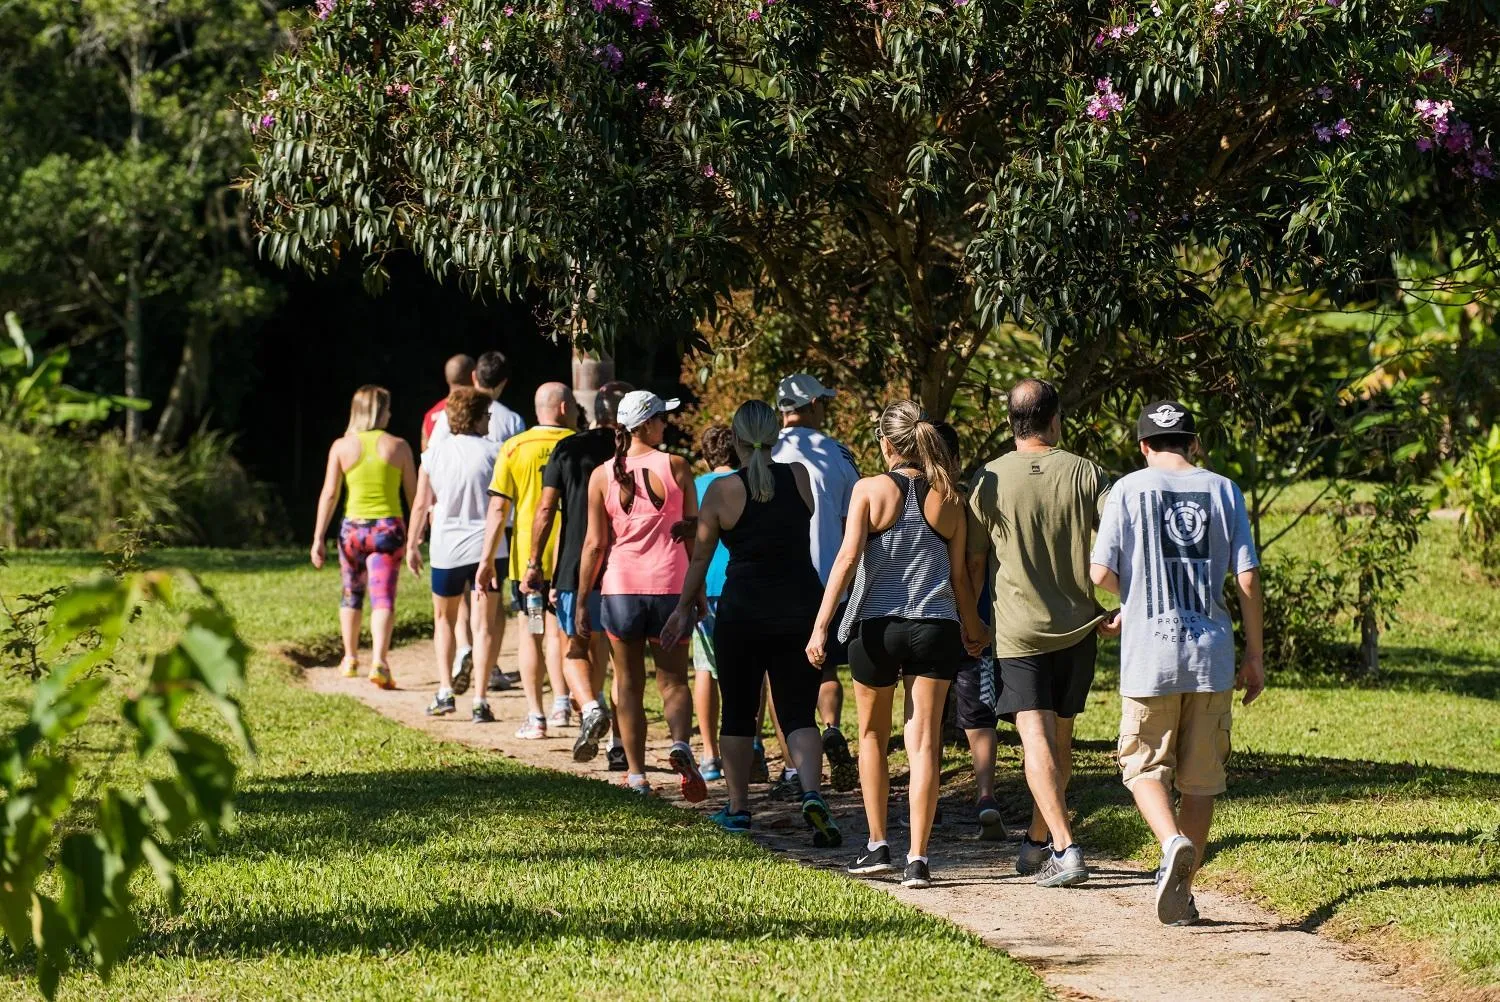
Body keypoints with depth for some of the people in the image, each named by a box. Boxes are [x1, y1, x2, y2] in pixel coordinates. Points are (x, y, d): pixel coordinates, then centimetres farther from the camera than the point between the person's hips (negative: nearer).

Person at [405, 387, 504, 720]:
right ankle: (480, 699, -1)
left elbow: (421, 504, 6)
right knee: (483, 624, 4)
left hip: (447, 548, 1)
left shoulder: (434, 454, 0)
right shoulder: (493, 452, -5)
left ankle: (445, 690, 7)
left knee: (444, 619, 18)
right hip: (486, 546, -1)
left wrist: (412, 545, 16)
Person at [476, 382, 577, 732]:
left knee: (530, 633, 7)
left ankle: (535, 716, 4)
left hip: (527, 556, -1)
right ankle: (561, 701, -5)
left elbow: (499, 507, -6)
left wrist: (487, 559, -4)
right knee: (558, 631, 11)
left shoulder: (515, 448, -3)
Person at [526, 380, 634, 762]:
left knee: (575, 651, 10)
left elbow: (546, 509, -1)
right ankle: (621, 744, 16)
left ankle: (590, 709, -17)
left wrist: (534, 564, 3)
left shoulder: (568, 449, 2)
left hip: (575, 569, -1)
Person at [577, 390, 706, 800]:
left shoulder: (602, 476, 0)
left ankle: (636, 774, 10)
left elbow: (595, 543, -1)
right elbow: (694, 533, 1)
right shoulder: (675, 467, -2)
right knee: (673, 680, 6)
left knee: (629, 683, 11)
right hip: (670, 586, -1)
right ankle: (680, 743, -22)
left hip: (620, 586, 1)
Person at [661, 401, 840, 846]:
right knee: (799, 712, 3)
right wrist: (729, 460, 27)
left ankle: (737, 808, 23)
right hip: (802, 606, 2)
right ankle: (812, 794, -21)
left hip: (743, 610, -2)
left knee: (738, 711, 14)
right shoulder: (799, 476, 1)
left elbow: (701, 556, 0)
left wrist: (684, 608, 12)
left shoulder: (722, 489, -7)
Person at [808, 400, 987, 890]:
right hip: (936, 627, 1)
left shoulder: (870, 490, -4)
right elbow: (959, 574, 7)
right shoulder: (949, 499, 4)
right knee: (925, 743, 1)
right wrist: (972, 629, 20)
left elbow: (847, 558, -11)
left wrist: (821, 625, -12)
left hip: (877, 627, -1)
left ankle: (877, 845, 20)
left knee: (872, 737, 18)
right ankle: (918, 858, -5)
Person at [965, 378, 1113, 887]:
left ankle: (1064, 849, -21)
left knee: (1037, 738, -8)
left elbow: (971, 561, 3)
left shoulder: (989, 480, -4)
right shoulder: (1085, 474, -1)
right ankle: (1037, 841, 27)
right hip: (1078, 628, 3)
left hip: (1017, 630, -3)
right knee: (1059, 737, 16)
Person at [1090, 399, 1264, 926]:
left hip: (1150, 650, -2)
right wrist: (1255, 653, 9)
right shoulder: (1223, 490, 7)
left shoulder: (1130, 489, 0)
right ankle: (1183, 891, 9)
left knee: (1144, 764, 7)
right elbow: (1247, 576, 2)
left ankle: (1173, 842, -20)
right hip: (1211, 650, 2)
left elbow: (1102, 573, -5)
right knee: (1201, 777, 10)